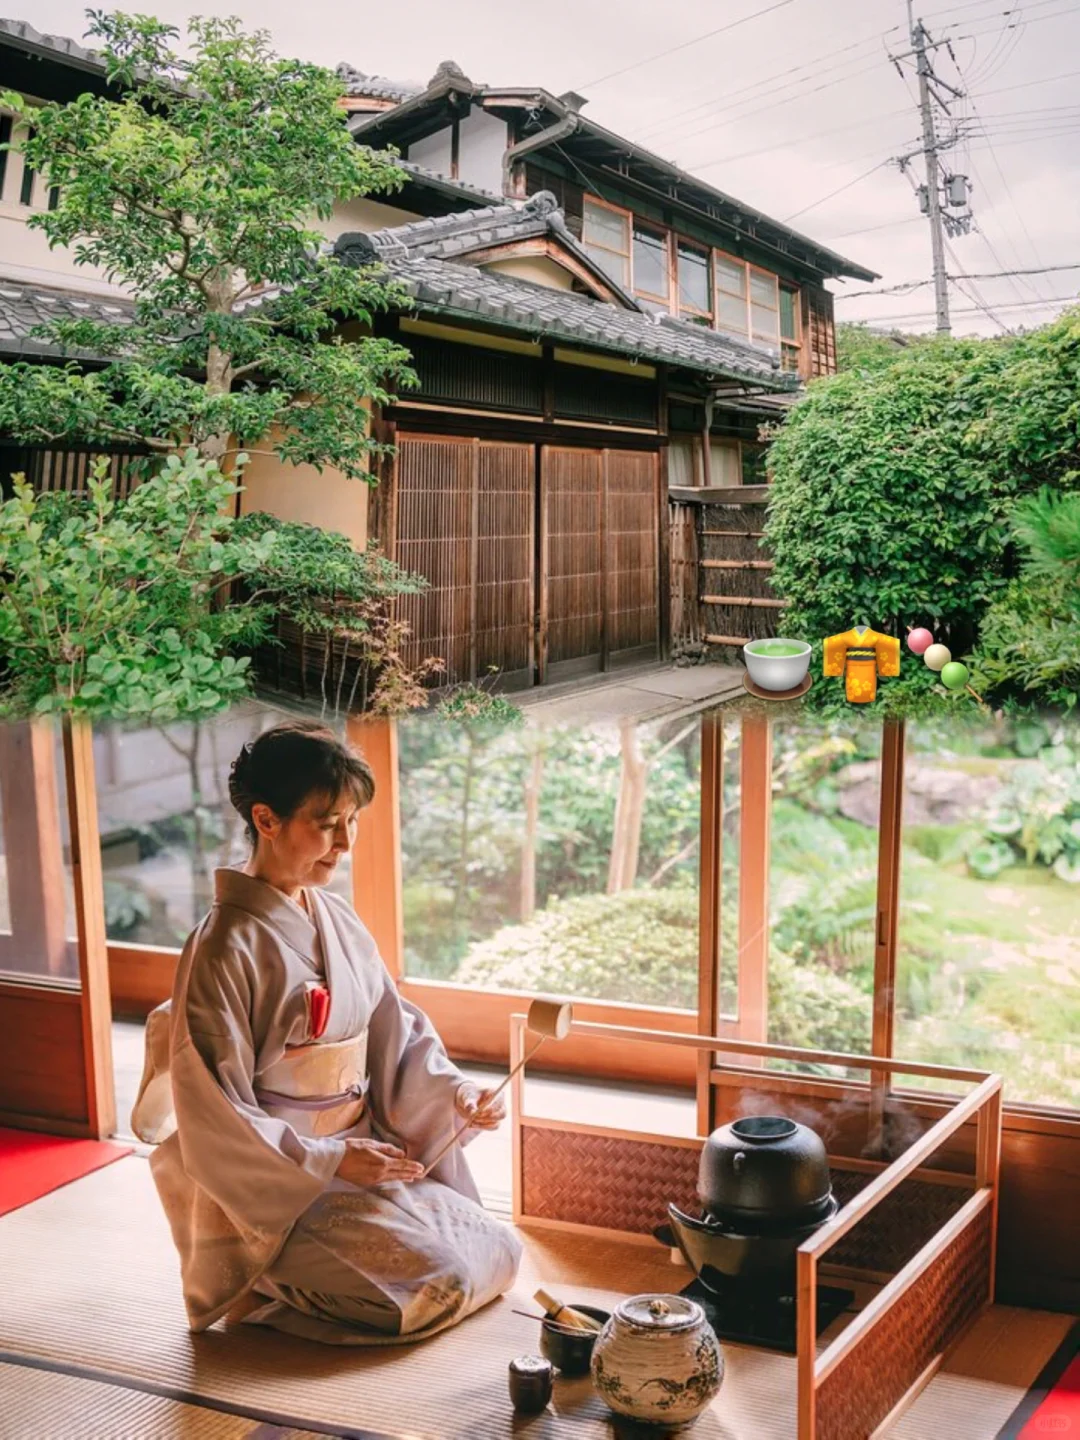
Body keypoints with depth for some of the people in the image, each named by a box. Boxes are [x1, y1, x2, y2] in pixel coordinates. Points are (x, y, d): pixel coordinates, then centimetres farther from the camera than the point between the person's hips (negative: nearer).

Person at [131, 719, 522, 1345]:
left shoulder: (339, 920, 5)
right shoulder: (226, 947, -19)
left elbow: (396, 1029, 10)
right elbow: (215, 1118, -18)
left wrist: (453, 1091, -9)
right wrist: (331, 1161, -20)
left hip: (362, 1149, 8)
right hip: (277, 1187, -8)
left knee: (500, 1253, 3)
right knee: (440, 1282, -17)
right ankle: (271, 1288, 6)